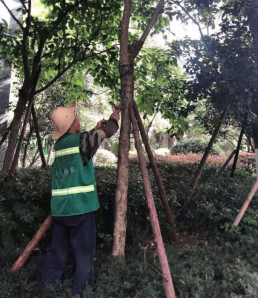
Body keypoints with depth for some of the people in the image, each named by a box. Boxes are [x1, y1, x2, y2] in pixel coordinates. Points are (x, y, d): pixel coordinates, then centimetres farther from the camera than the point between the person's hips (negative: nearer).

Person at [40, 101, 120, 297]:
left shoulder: (59, 144, 11)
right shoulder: (82, 139, -8)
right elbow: (107, 132, 4)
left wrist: (97, 128, 26)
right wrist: (114, 119, 23)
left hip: (59, 209, 7)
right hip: (81, 208, -7)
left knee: (57, 252, 15)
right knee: (84, 254, 4)